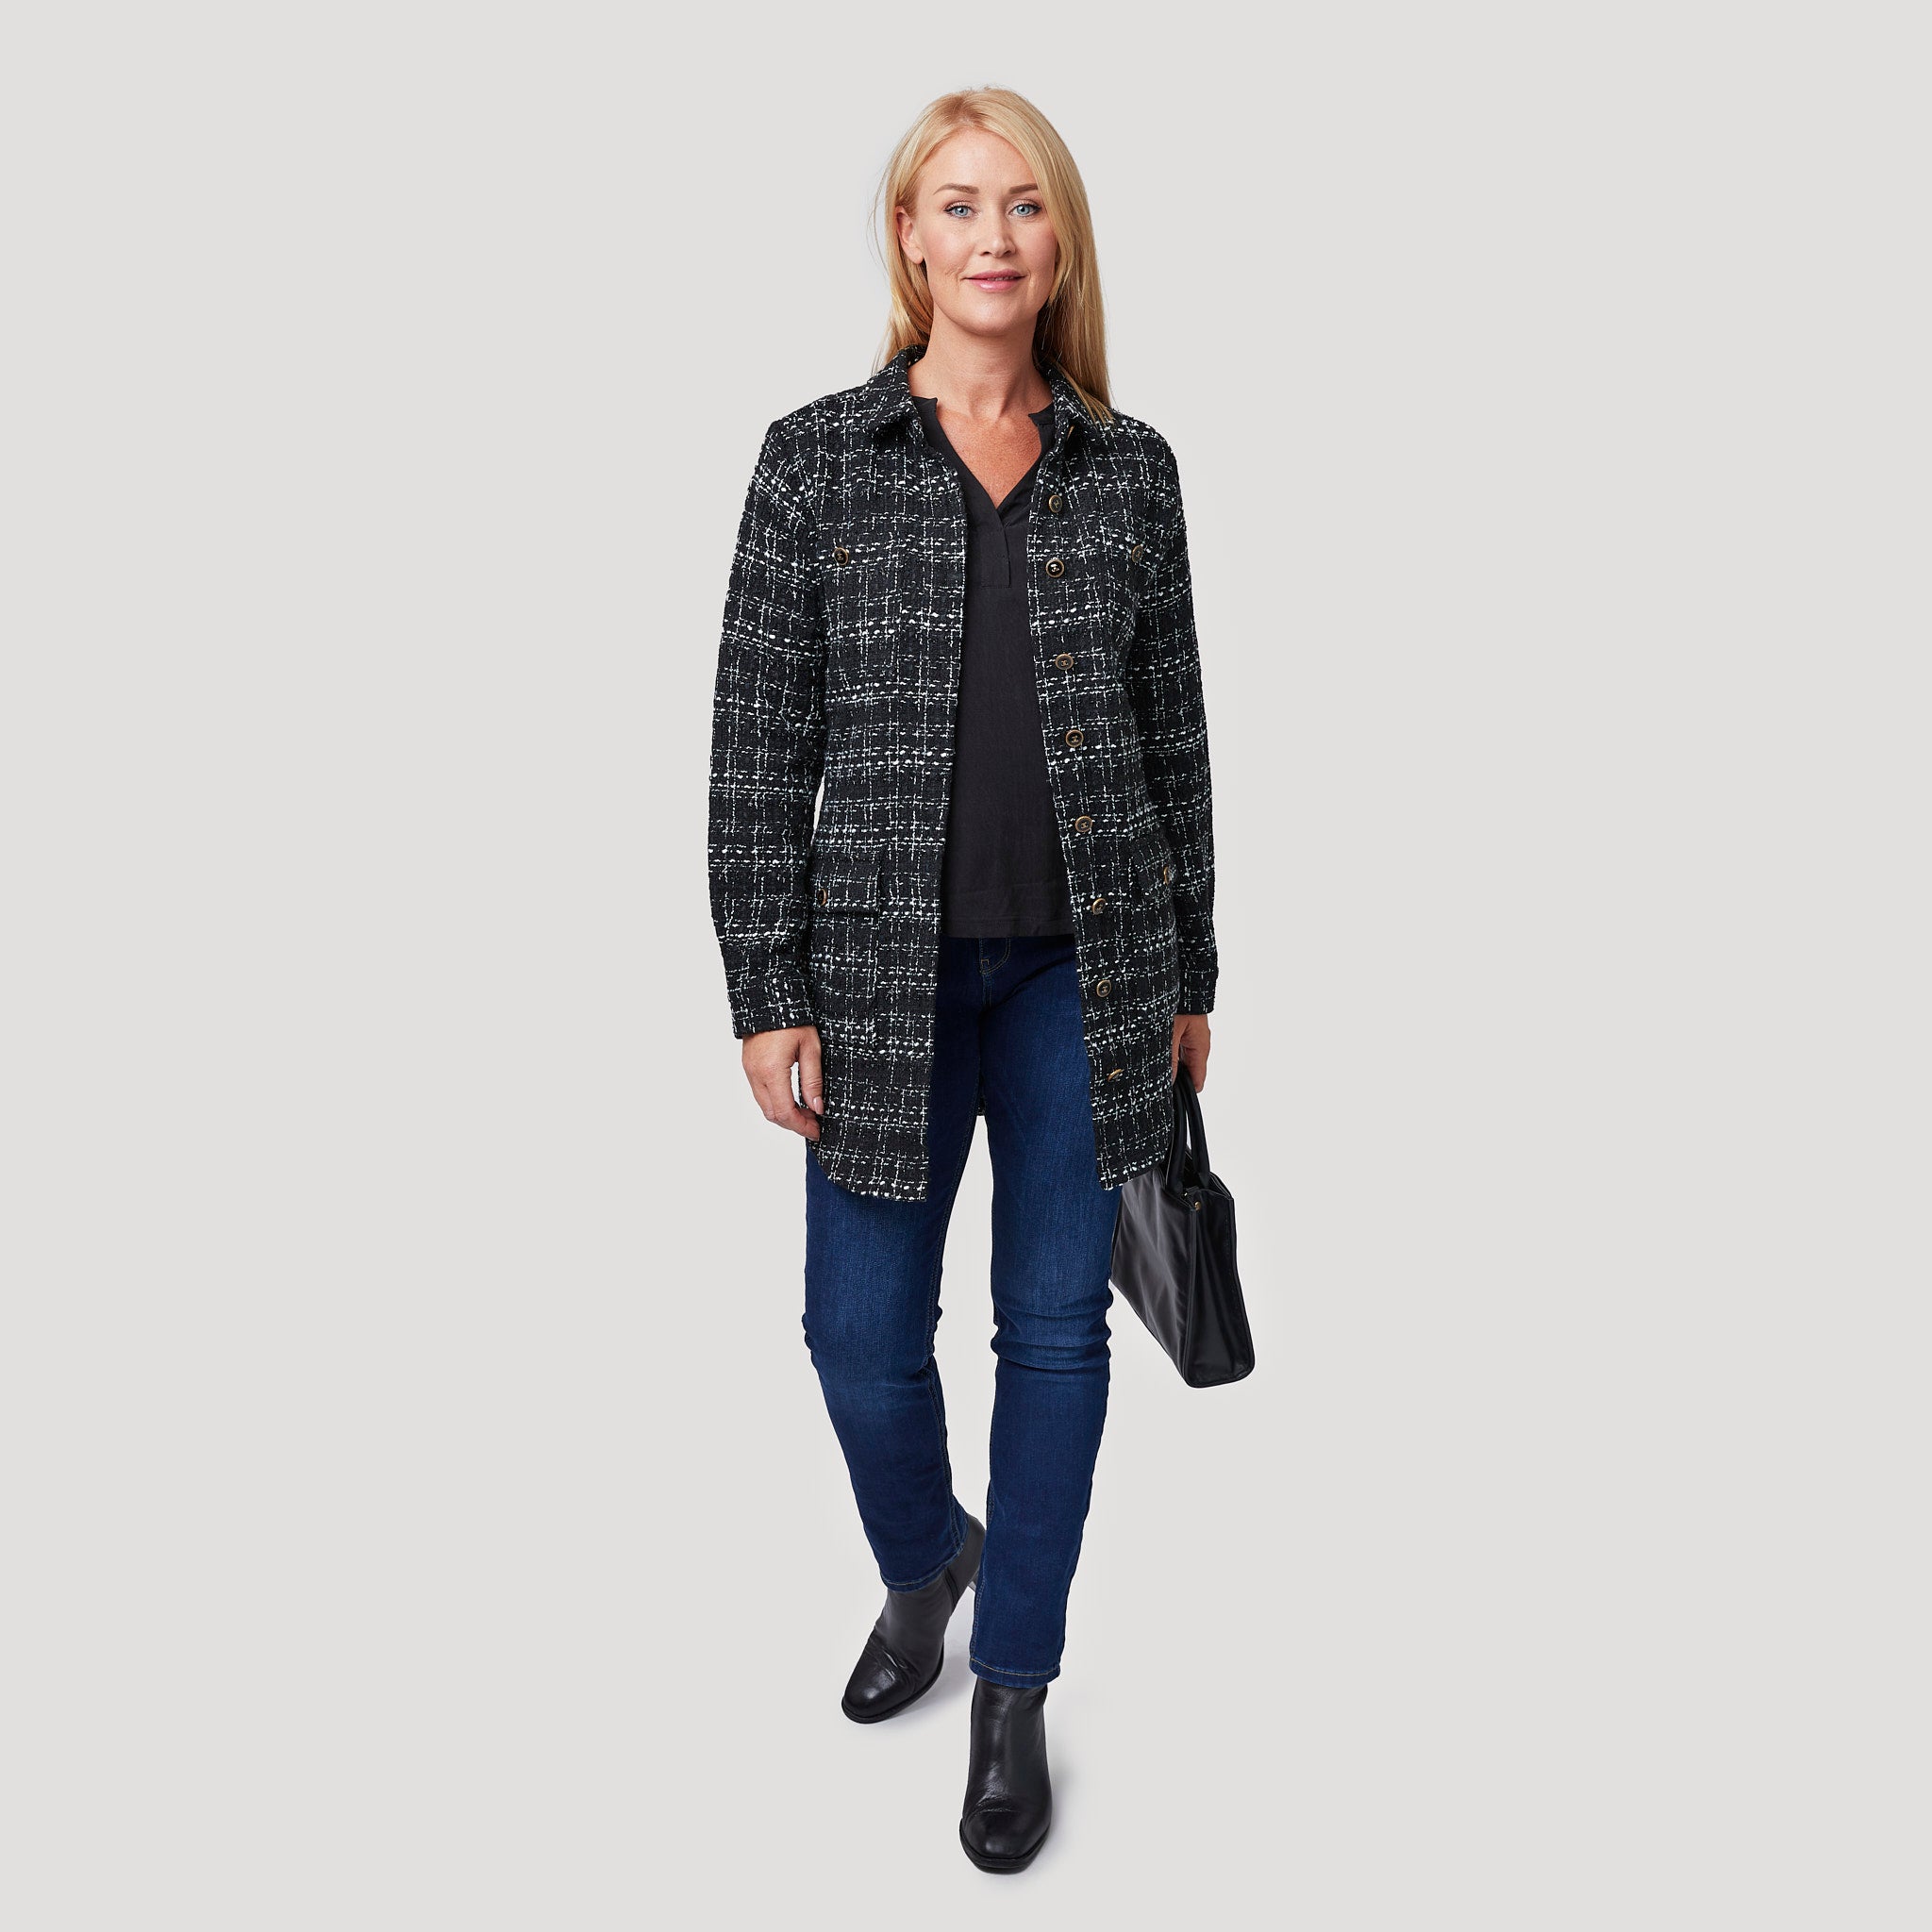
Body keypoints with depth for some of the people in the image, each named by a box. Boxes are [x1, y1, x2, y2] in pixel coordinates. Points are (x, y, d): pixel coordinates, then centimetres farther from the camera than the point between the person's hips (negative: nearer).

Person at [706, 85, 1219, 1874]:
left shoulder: (1129, 467, 5)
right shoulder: (817, 457, -1)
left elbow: (1174, 732, 8)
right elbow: (758, 740, -2)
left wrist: (1188, 975, 8)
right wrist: (768, 996, -6)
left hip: (1083, 970, 2)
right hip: (887, 969, -1)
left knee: (1056, 1324, 9)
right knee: (863, 1332, 6)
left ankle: (1014, 1694, 28)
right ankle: (925, 1563, 40)